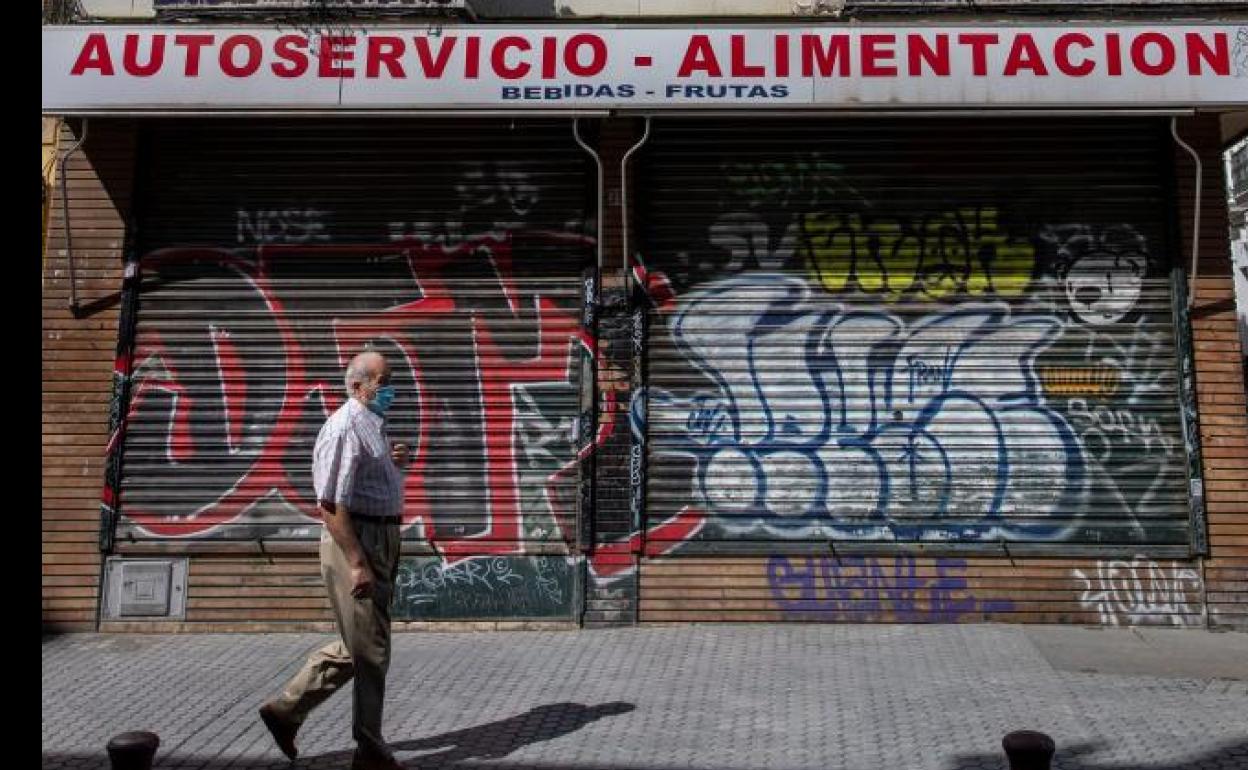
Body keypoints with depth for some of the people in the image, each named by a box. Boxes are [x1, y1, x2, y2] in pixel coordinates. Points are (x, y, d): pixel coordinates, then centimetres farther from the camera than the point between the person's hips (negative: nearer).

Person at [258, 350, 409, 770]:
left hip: (382, 538, 9)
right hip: (354, 540, -9)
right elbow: (331, 504, -22)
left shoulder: (375, 425, 13)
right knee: (370, 651, 2)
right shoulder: (344, 428, -16)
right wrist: (357, 563, -25)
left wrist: (394, 463, 5)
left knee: (358, 646, 17)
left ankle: (286, 708, 29)